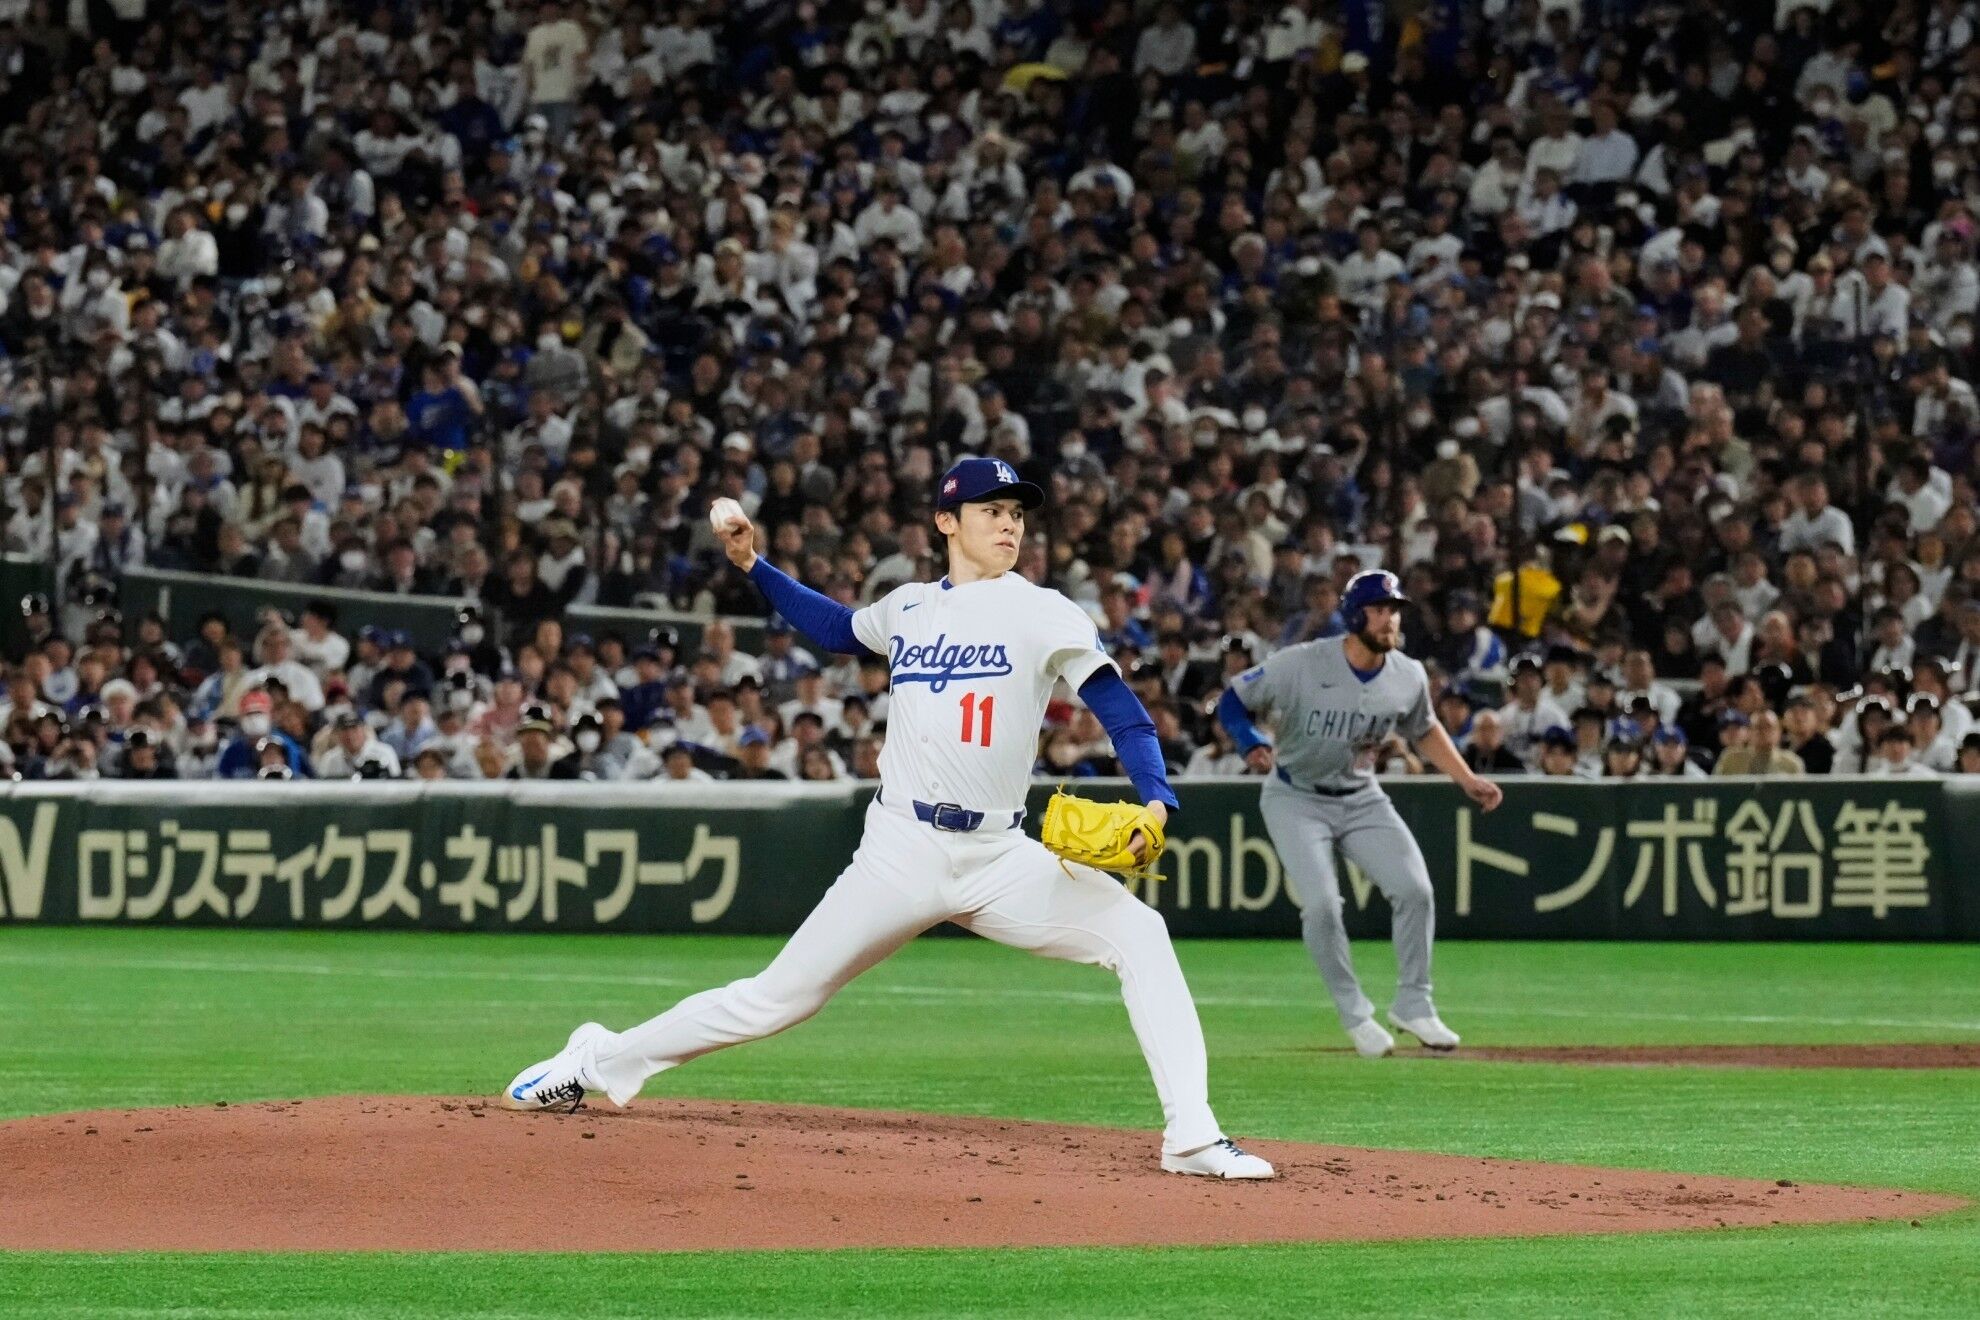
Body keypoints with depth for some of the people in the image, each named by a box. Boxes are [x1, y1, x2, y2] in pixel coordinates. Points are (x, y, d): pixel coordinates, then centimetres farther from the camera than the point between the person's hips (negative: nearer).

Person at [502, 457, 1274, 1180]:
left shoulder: (1042, 613, 0)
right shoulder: (908, 608, 11)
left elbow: (1118, 708, -8)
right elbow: (836, 629, 32)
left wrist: (1157, 801, -24)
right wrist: (751, 565, 23)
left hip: (1000, 859, -1)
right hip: (900, 853, 1)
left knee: (1138, 935, -21)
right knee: (781, 996, 0)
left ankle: (1191, 1137, -21)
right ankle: (601, 1063, 18)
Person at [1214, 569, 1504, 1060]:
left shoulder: (1409, 678, -7)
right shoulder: (1301, 665, -21)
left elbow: (1424, 730, 14)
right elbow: (1232, 700, -10)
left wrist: (1467, 779, 7)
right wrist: (1252, 744, -26)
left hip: (1362, 799, 4)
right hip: (1295, 799, -4)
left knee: (1415, 890, -10)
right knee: (1321, 904, -19)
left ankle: (1413, 1004, 6)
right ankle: (1354, 1015, -1)